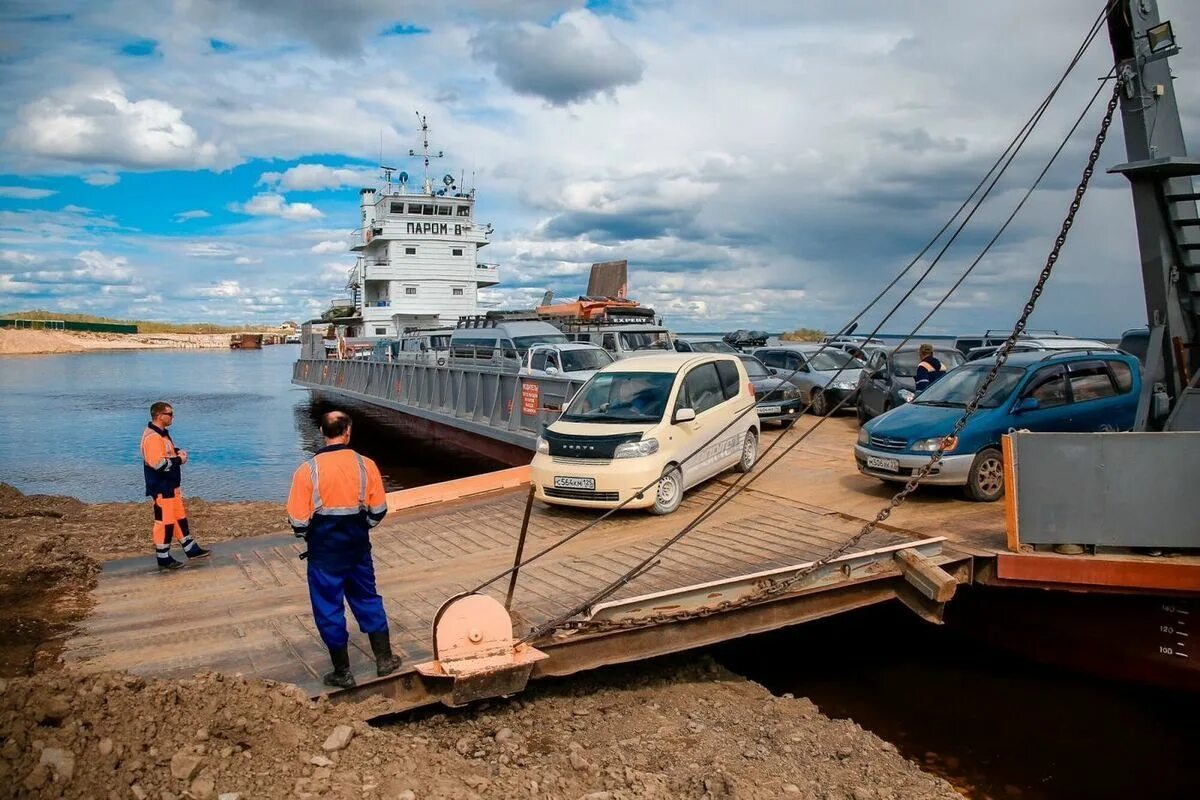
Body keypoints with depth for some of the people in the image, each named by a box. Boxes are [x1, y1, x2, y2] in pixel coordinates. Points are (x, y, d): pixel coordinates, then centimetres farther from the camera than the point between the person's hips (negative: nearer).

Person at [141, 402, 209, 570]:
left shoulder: (162, 433, 11)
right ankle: (163, 559, 10)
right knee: (164, 522, -1)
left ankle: (191, 550, 25)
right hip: (161, 488, -11)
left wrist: (178, 451, 6)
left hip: (171, 486, 11)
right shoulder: (152, 437, -22)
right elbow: (158, 464, -30)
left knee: (180, 517, 16)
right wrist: (179, 460, -16)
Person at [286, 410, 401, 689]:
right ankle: (385, 660, 26)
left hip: (324, 551, -3)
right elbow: (378, 510, 0)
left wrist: (309, 536, 10)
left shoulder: (308, 470, -15)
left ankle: (342, 672, 20)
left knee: (329, 609, 11)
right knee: (368, 600, 19)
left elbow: (298, 522, -12)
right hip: (358, 547, 3)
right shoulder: (365, 465, -8)